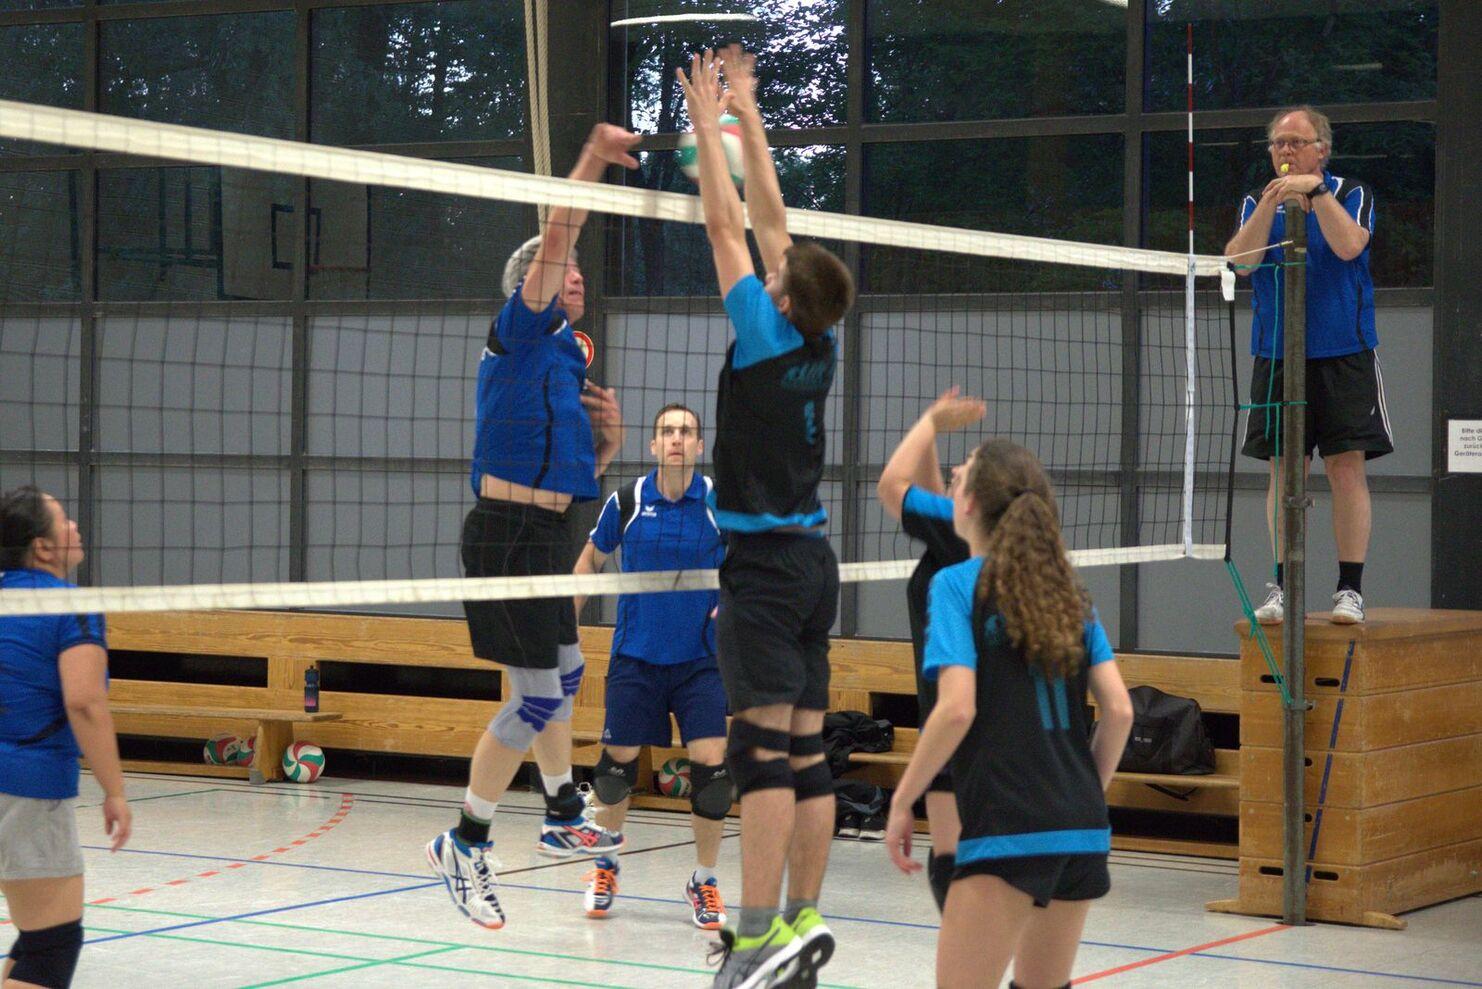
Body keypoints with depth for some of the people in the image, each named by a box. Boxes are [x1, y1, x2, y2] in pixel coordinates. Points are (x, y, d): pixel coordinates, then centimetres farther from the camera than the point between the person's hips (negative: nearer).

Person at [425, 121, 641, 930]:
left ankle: (564, 819, 39)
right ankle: (464, 846, -1)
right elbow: (555, 237, -17)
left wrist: (610, 435, 5)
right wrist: (593, 159, -20)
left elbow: (580, 471, 23)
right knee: (536, 698, -10)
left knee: (560, 677, 23)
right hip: (510, 530, -10)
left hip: (544, 533, 10)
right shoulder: (521, 334, -5)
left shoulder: (568, 359, 20)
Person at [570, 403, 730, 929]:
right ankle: (606, 865, 29)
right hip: (635, 657, 1)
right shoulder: (627, 502, -3)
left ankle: (704, 881, 8)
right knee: (618, 761, 3)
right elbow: (591, 557, 14)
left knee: (711, 765, -11)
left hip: (701, 659, -1)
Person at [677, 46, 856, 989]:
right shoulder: (821, 345, 6)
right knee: (806, 750, 7)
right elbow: (769, 218, 14)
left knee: (765, 744, -12)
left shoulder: (768, 337, -11)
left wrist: (709, 122, 1)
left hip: (764, 559, -8)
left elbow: (729, 227, -7)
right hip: (812, 557, 8)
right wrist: (747, 115, 20)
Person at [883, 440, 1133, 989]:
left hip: (1006, 829, -7)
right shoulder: (1067, 590, 14)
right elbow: (1119, 709, 8)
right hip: (1082, 826, 7)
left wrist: (901, 803, -6)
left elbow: (957, 708, -14)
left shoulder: (957, 583, -3)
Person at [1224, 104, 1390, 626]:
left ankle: (1350, 588, -2)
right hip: (1276, 356, 2)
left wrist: (1315, 191, -19)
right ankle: (1282, 587, 7)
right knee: (1284, 471, 2)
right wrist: (1270, 204, -15)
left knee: (1347, 468, -5)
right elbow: (1242, 261, -6)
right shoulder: (1257, 203, 10)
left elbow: (1349, 245, -16)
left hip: (1343, 354, -2)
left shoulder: (1352, 194, 3)